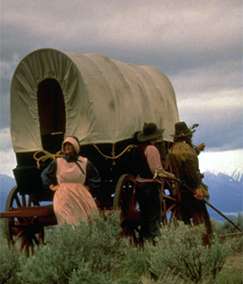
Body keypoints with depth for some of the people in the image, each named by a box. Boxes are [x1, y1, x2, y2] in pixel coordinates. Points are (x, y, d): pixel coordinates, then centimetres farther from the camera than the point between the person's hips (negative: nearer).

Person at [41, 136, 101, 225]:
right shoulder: (57, 162, 6)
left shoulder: (84, 162, 4)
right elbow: (44, 174, 20)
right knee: (67, 223, -8)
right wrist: (51, 186, 10)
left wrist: (89, 187, 7)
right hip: (64, 199, 0)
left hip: (80, 198, 0)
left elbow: (95, 177, 17)